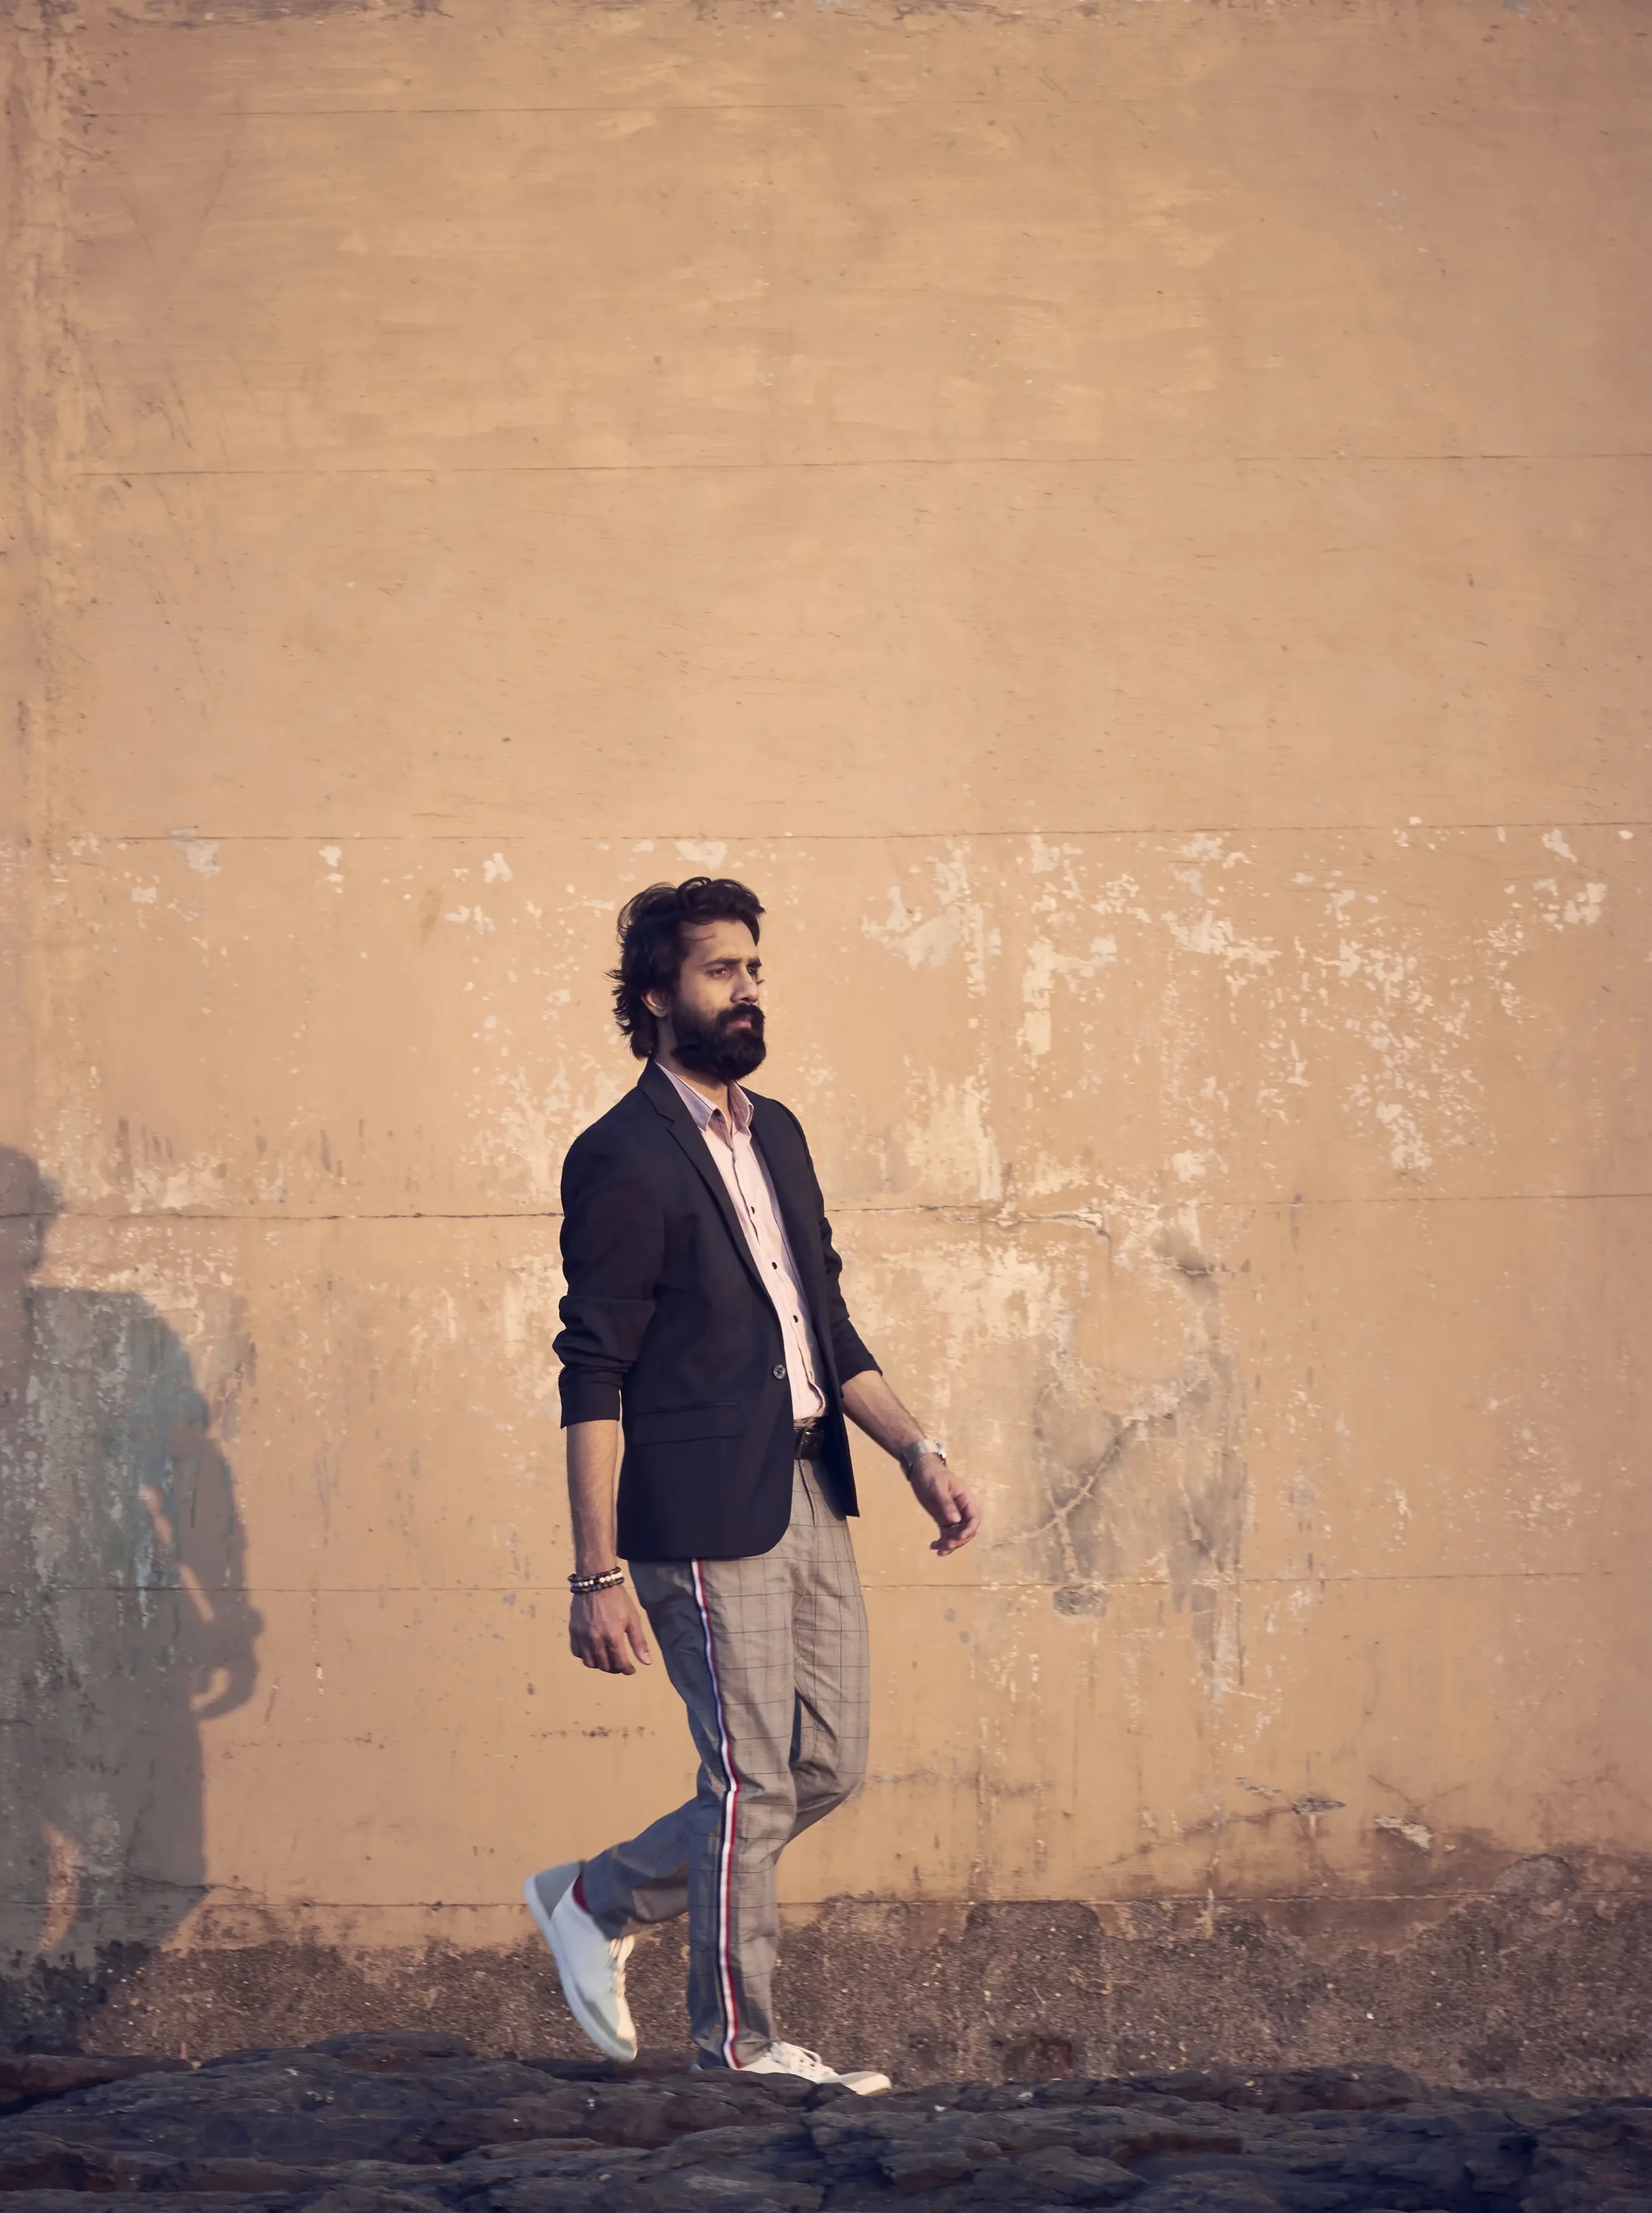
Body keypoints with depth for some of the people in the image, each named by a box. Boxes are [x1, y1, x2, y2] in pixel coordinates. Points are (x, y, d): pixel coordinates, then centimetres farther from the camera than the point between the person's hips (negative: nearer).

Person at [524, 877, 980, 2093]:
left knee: (830, 1764, 13)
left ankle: (599, 1900, 29)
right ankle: (741, 2045, 17)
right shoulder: (623, 1159, -11)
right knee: (754, 1784, 1)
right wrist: (597, 1578, -16)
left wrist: (920, 1451, 7)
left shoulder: (777, 1133, 14)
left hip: (810, 1493, 8)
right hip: (708, 1514, -8)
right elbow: (592, 1383, -13)